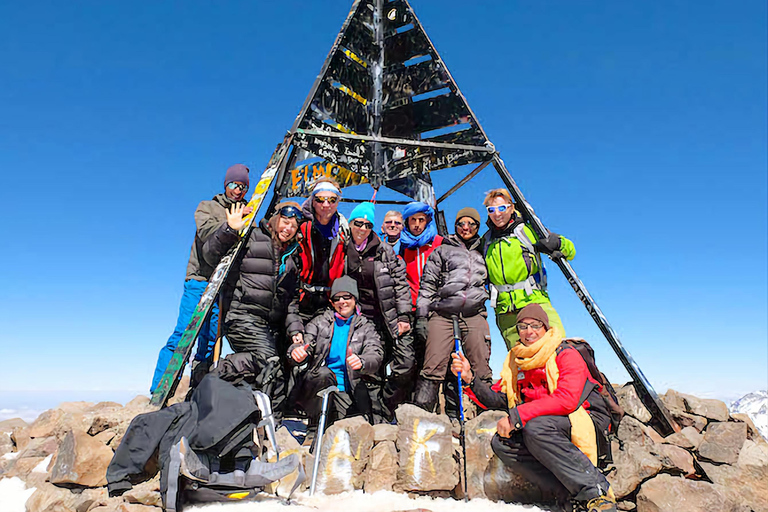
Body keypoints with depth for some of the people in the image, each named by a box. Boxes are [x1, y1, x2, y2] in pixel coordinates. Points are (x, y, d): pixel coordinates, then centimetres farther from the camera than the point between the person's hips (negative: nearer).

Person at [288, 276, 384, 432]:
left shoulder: (366, 327, 11)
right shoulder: (320, 322, 13)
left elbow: (376, 356, -5)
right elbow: (305, 343, 0)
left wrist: (361, 362, -29)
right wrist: (296, 352, -26)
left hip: (346, 392, 1)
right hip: (315, 388, -1)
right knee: (324, 373, -33)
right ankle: (316, 429, -19)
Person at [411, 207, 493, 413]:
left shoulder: (482, 253, 24)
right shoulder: (442, 251, 17)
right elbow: (427, 284, 11)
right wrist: (422, 315, 4)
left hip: (474, 315, 2)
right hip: (443, 314, -2)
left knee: (481, 369, -4)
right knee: (434, 366, -11)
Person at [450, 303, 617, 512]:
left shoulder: (567, 354, -8)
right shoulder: (515, 360, 12)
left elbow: (566, 400, -23)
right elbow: (499, 399, 6)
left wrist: (515, 416, -28)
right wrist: (470, 378, -12)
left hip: (585, 421, -6)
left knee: (535, 427, -33)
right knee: (501, 443, -18)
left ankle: (597, 490, -20)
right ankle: (565, 493, -18)